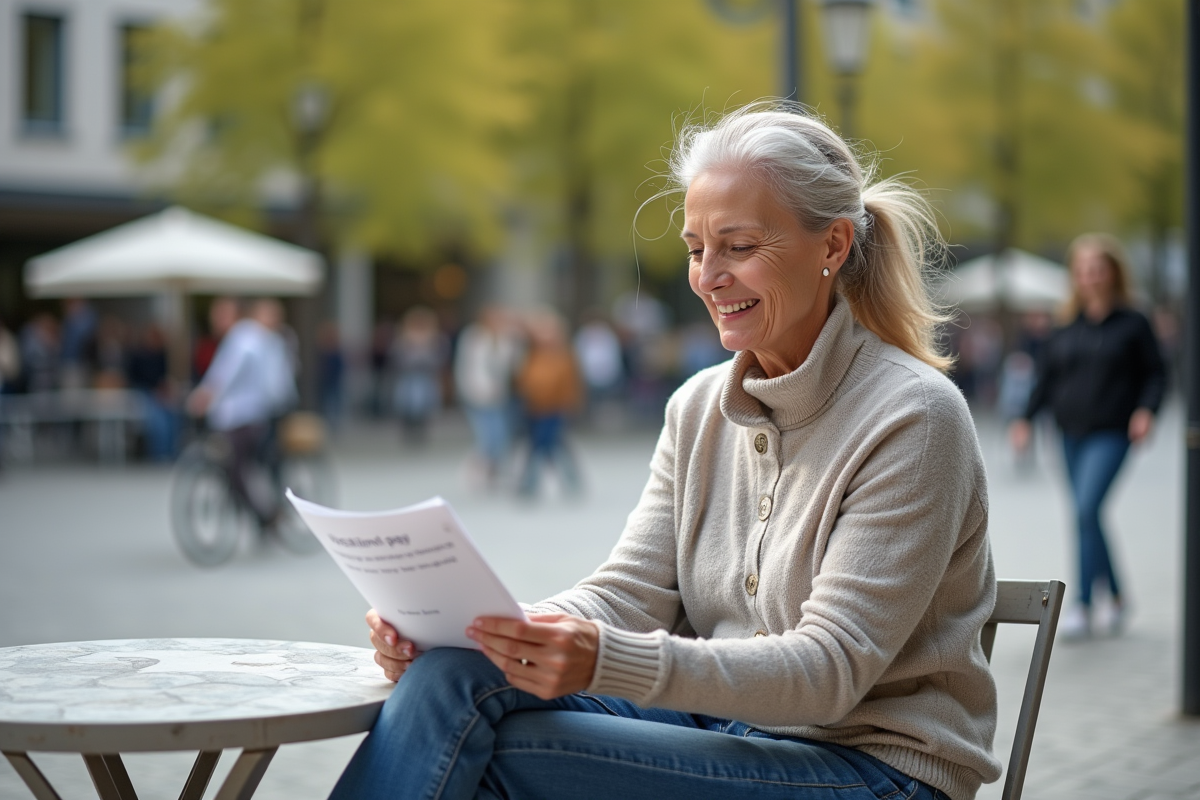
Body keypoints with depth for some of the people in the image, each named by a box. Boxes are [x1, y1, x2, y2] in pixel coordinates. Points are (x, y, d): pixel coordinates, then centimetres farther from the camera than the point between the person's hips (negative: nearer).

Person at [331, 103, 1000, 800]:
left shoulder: (911, 417, -13)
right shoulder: (700, 408, 9)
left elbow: (832, 668, -19)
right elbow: (629, 594, 3)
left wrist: (608, 663, -33)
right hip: (727, 729, 6)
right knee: (460, 669, -21)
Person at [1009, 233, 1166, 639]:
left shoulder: (1132, 324, 1)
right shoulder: (1066, 327, 9)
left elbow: (1155, 372, 3)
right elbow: (1046, 377, 12)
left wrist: (1146, 409, -13)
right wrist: (1026, 418, 2)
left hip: (1111, 433, -5)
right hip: (1071, 434, 5)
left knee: (1087, 509, -19)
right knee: (1086, 516, 8)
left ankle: (1082, 606, -16)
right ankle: (1116, 599, 25)